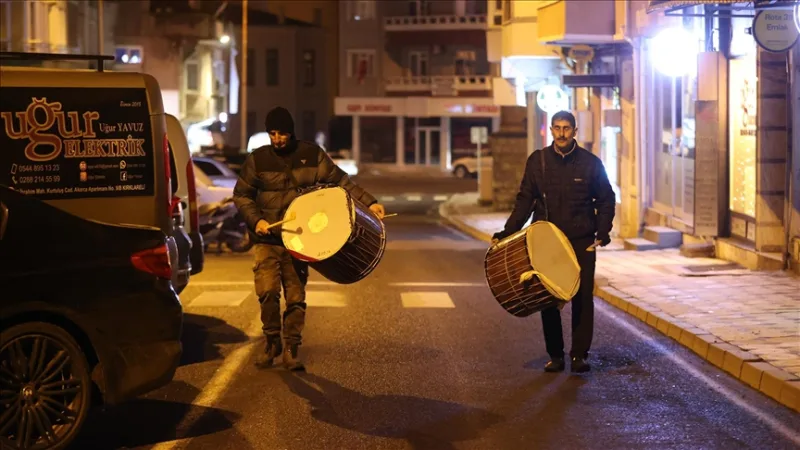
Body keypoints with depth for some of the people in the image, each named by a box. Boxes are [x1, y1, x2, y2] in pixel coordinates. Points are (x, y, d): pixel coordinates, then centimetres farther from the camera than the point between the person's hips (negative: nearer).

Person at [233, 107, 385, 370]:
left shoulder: (312, 155, 3)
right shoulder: (258, 159, 2)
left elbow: (340, 180, 2)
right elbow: (241, 194, 7)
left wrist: (368, 202, -10)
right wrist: (256, 220, -9)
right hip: (267, 239, -1)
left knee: (296, 297, 0)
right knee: (267, 291, -14)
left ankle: (291, 350, 12)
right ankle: (272, 341, 8)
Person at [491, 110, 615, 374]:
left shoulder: (591, 163, 0)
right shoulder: (537, 161, 3)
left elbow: (606, 200, 7)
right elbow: (525, 199, 6)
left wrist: (603, 231, -6)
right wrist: (508, 231, -3)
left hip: (582, 242, -1)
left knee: (583, 298, -3)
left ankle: (580, 355, 6)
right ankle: (555, 356, 12)